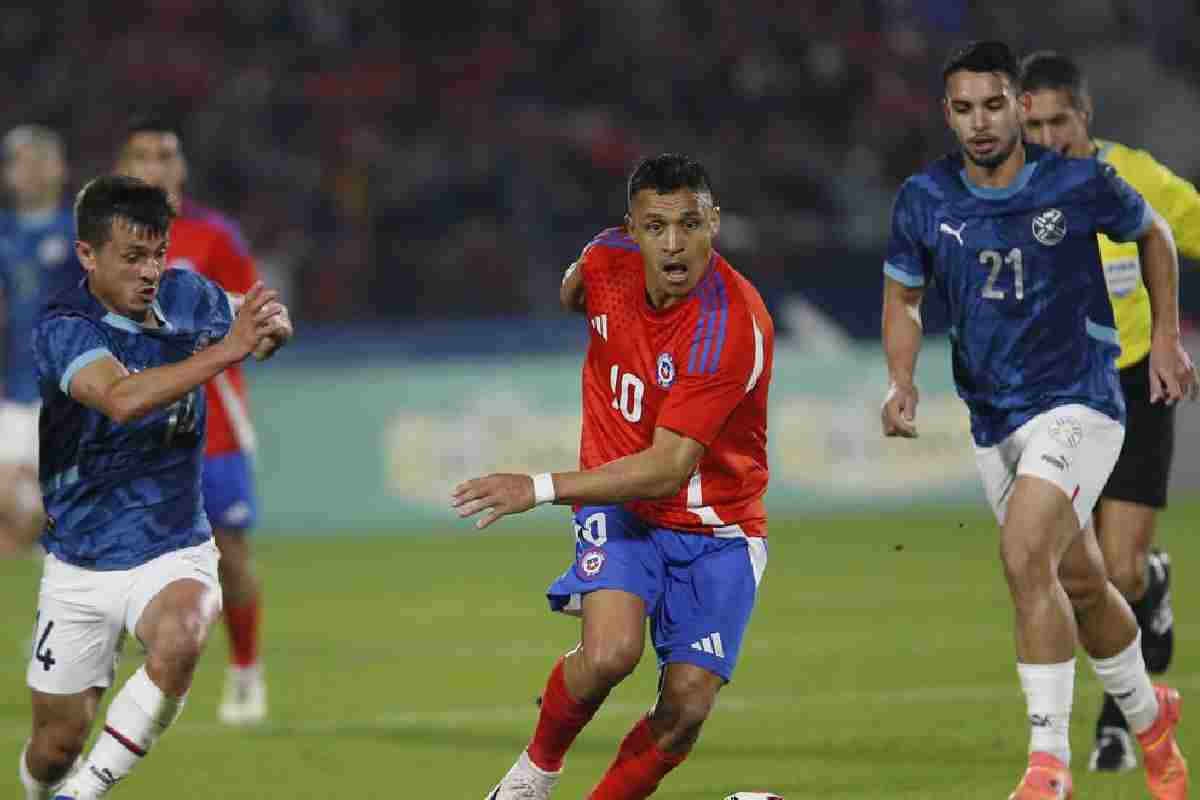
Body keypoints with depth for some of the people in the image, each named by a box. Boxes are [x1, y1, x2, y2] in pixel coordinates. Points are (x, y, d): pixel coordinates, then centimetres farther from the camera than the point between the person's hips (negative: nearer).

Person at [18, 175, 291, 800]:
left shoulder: (188, 297, -3)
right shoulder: (63, 329, -17)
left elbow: (262, 323, 17)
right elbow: (123, 398, -37)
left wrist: (274, 327, -8)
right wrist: (224, 351, -43)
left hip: (174, 550, 1)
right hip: (80, 566, -1)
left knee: (178, 642, -33)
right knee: (57, 742, 7)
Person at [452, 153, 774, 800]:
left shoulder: (735, 328, -27)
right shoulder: (609, 258, -10)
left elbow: (667, 471, -30)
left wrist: (541, 489, -31)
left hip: (716, 530, -2)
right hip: (620, 508, 2)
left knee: (685, 708, -13)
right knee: (609, 652, -26)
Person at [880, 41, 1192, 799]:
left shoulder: (1081, 183, -11)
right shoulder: (925, 200, -4)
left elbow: (1153, 232, 9)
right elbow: (903, 296, 10)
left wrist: (1166, 335, 7)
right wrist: (903, 382, -6)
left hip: (1078, 401, -5)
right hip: (994, 418, 5)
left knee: (1026, 557, -25)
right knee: (1079, 585, 16)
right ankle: (1150, 717, 42)